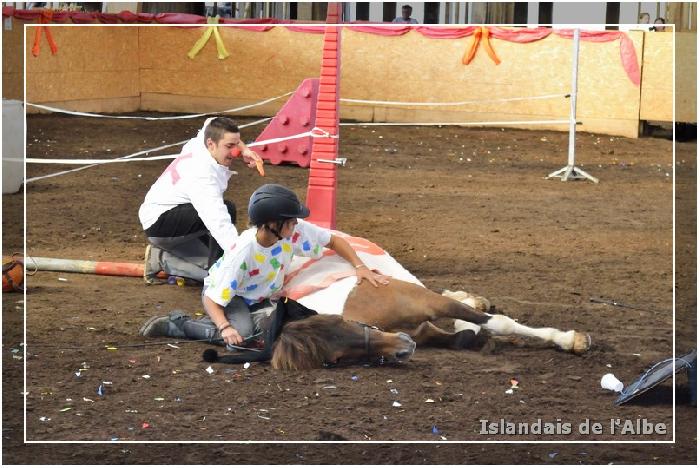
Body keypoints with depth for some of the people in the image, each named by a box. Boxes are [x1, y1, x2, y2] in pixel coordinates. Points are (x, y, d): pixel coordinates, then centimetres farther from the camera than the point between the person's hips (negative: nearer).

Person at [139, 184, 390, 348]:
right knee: (240, 334, -33)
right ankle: (176, 324, -14)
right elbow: (212, 299, -33)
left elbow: (333, 240, -5)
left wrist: (360, 267, -14)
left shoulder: (296, 231, -22)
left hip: (260, 299, 6)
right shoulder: (243, 251, -36)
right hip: (224, 294, -6)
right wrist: (225, 328, -50)